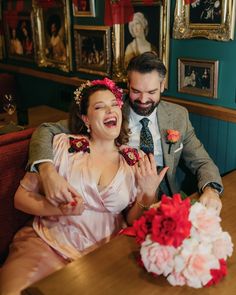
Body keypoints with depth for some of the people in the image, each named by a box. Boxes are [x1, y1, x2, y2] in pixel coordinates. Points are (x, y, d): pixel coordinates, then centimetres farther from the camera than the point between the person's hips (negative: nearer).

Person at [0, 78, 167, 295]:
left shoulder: (136, 162, 3)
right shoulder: (62, 145, -3)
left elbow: (133, 221, 8)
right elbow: (22, 197, 1)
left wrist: (149, 194, -11)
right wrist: (59, 208, -16)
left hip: (100, 253, 2)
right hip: (47, 243, -1)